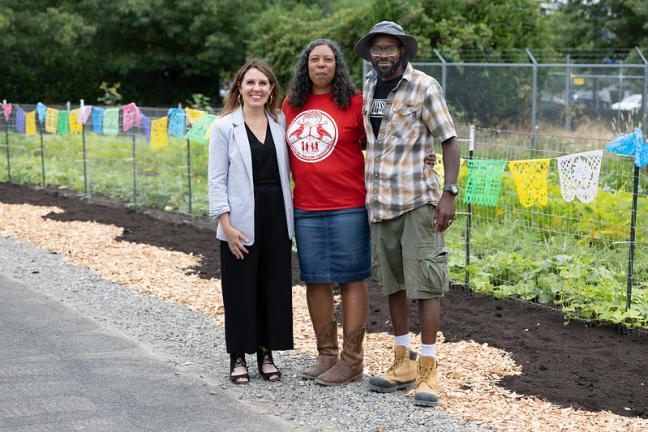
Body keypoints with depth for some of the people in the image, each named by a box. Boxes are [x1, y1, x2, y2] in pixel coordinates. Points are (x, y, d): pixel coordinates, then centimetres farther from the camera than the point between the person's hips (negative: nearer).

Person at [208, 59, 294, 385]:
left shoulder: (280, 124, 8)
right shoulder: (225, 126, -2)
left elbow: (287, 171, 10)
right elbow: (217, 180, -4)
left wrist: (290, 218, 0)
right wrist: (226, 224, -12)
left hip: (276, 218, 3)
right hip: (242, 222, -3)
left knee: (274, 287, 8)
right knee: (241, 290, 3)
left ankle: (266, 354, 21)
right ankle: (238, 358, 15)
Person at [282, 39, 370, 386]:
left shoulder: (353, 102, -2)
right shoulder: (291, 105, 9)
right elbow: (285, 153, 17)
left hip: (348, 206, -5)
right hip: (306, 208, 5)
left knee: (351, 278, 0)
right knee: (315, 279, 9)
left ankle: (352, 360, 7)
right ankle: (326, 354, 21)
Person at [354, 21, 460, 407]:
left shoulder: (424, 87, -6)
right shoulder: (369, 89, 12)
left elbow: (449, 141, -7)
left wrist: (450, 193, -16)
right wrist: (364, 191, 18)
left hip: (418, 200, -6)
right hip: (380, 202, 6)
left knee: (425, 284, -6)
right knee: (393, 283, 11)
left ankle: (428, 371, -2)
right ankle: (403, 363, 21)